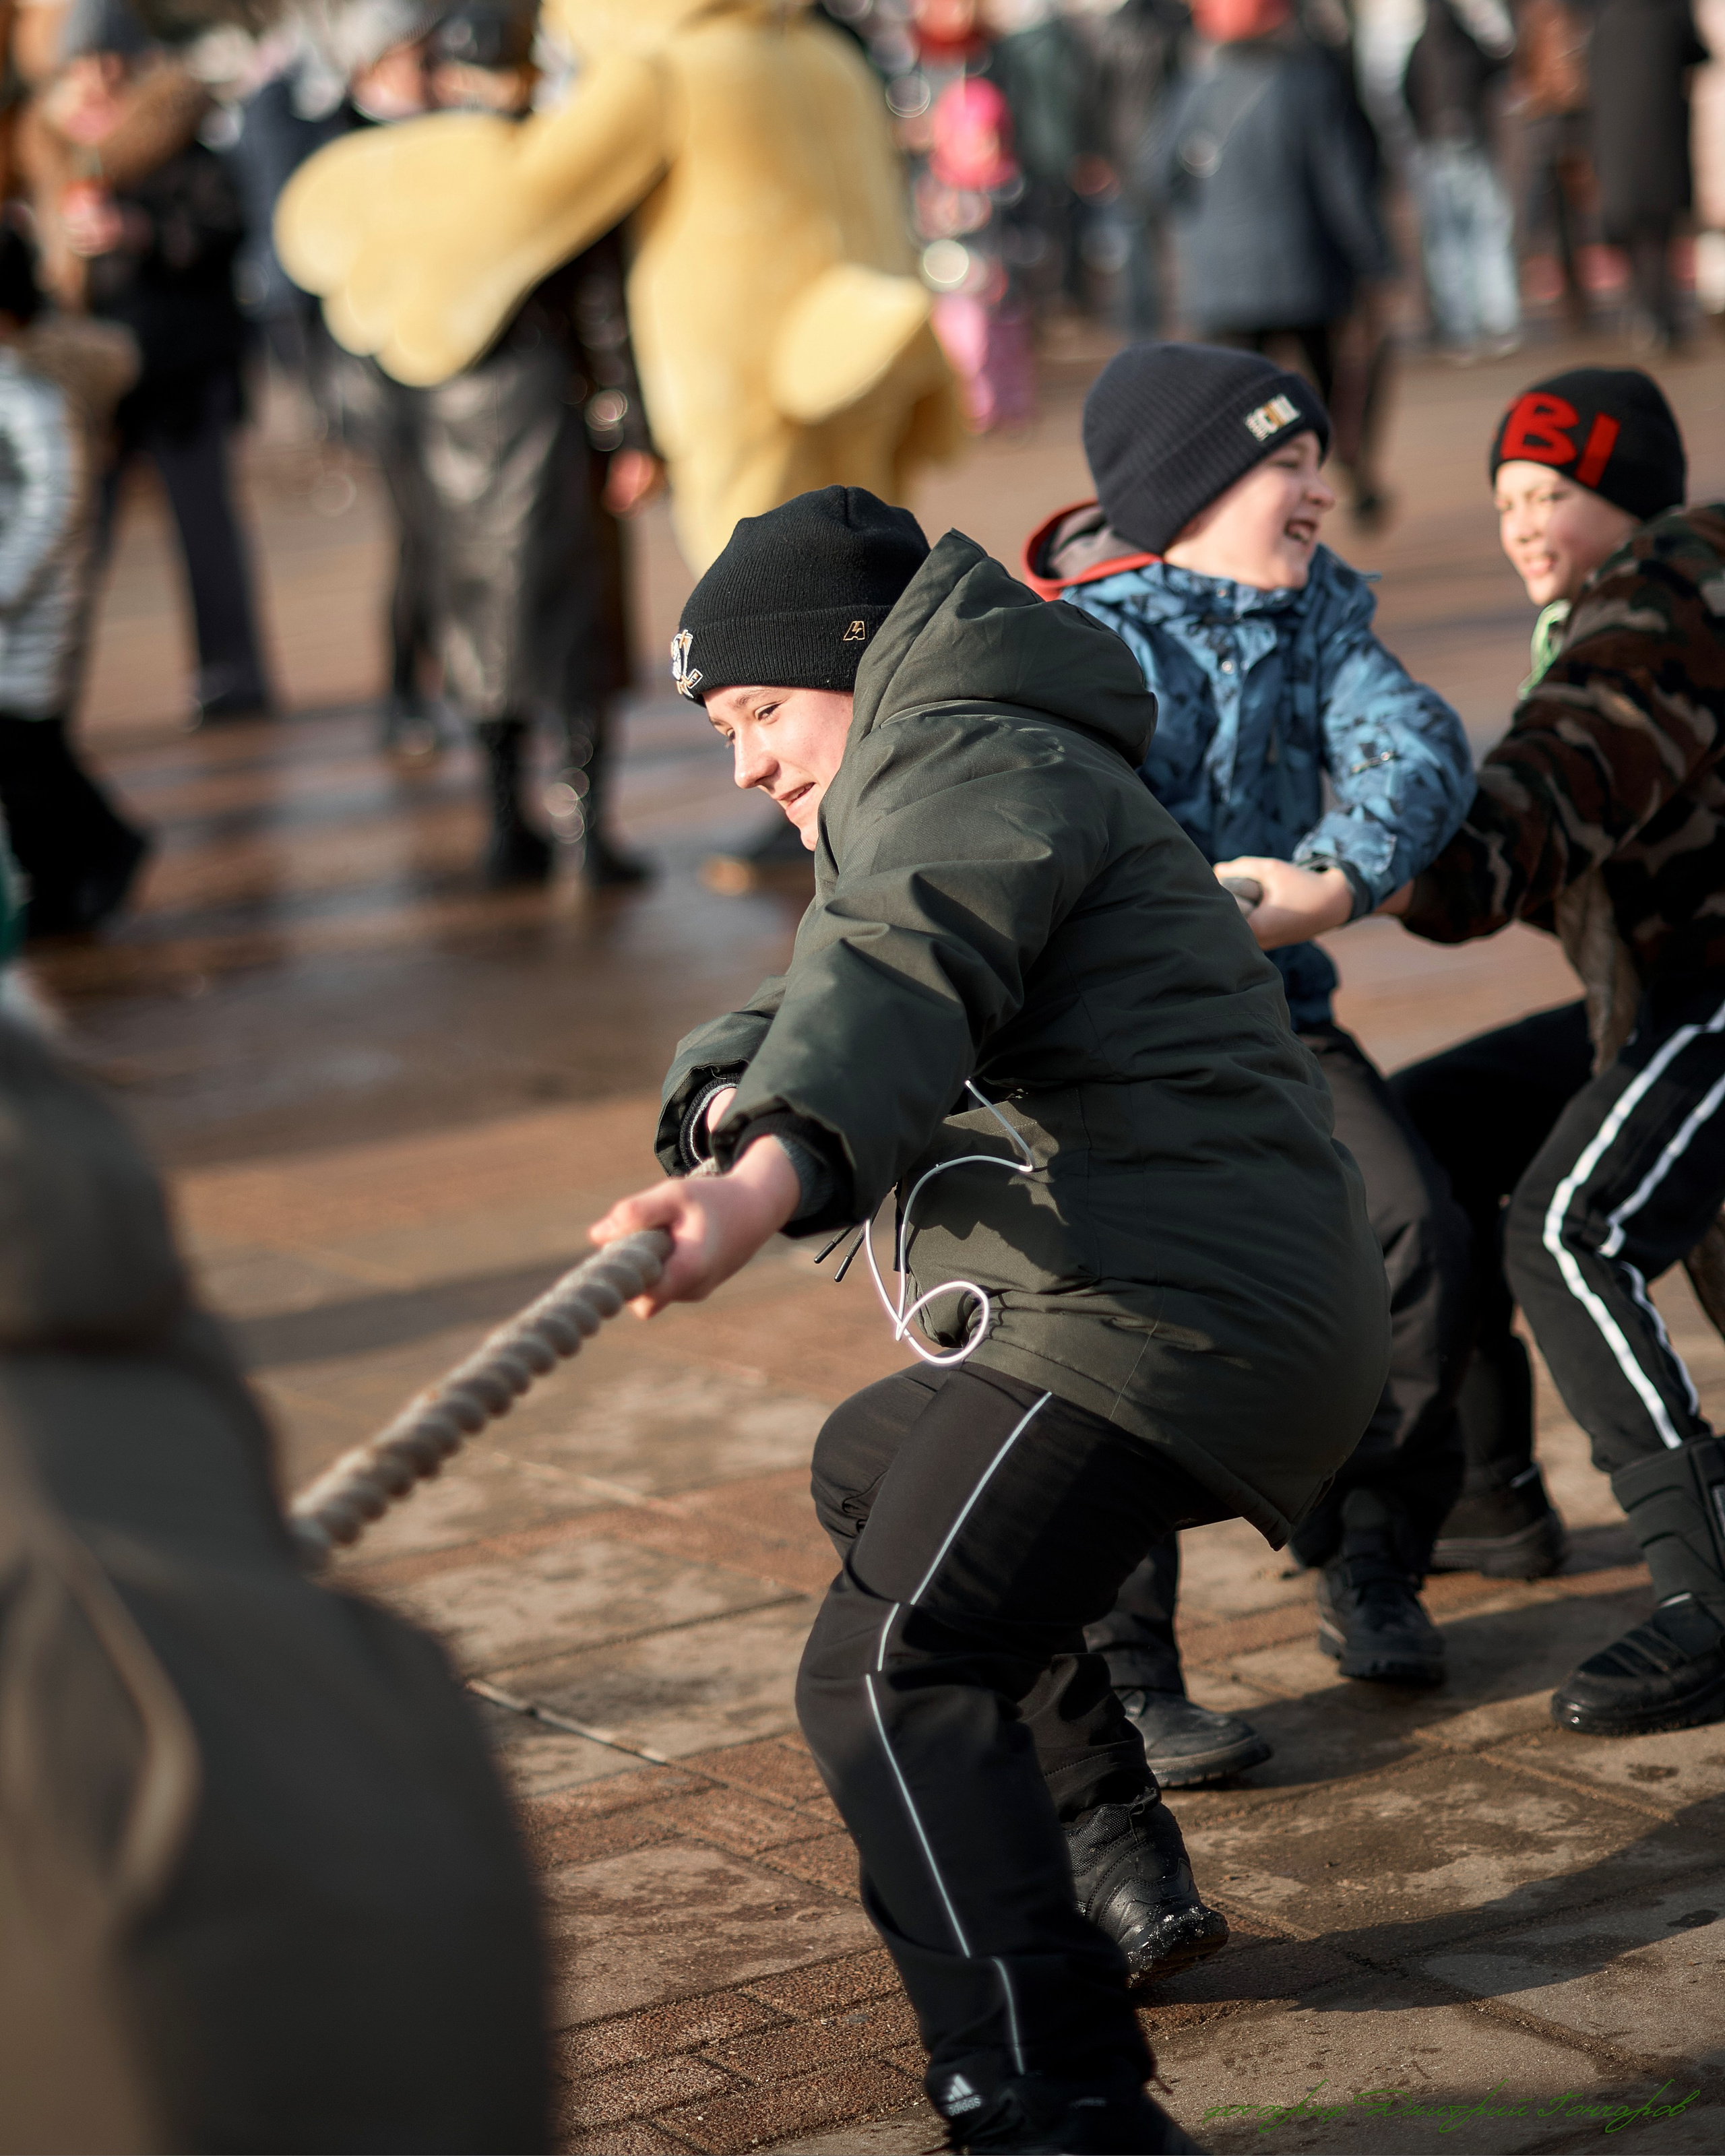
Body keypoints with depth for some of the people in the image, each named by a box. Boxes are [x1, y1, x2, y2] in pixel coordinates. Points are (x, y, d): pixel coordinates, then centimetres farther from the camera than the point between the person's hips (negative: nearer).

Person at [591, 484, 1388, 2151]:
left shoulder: (972, 761, -4)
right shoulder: (916, 796, 29)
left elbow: (906, 971, -27)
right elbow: (811, 1014, 15)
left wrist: (771, 1177, -46)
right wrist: (730, 1106, -10)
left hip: (1162, 1307, -11)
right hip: (1209, 1308, 11)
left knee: (891, 1672, -21)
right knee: (872, 1469, 33)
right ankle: (1124, 1888, 33)